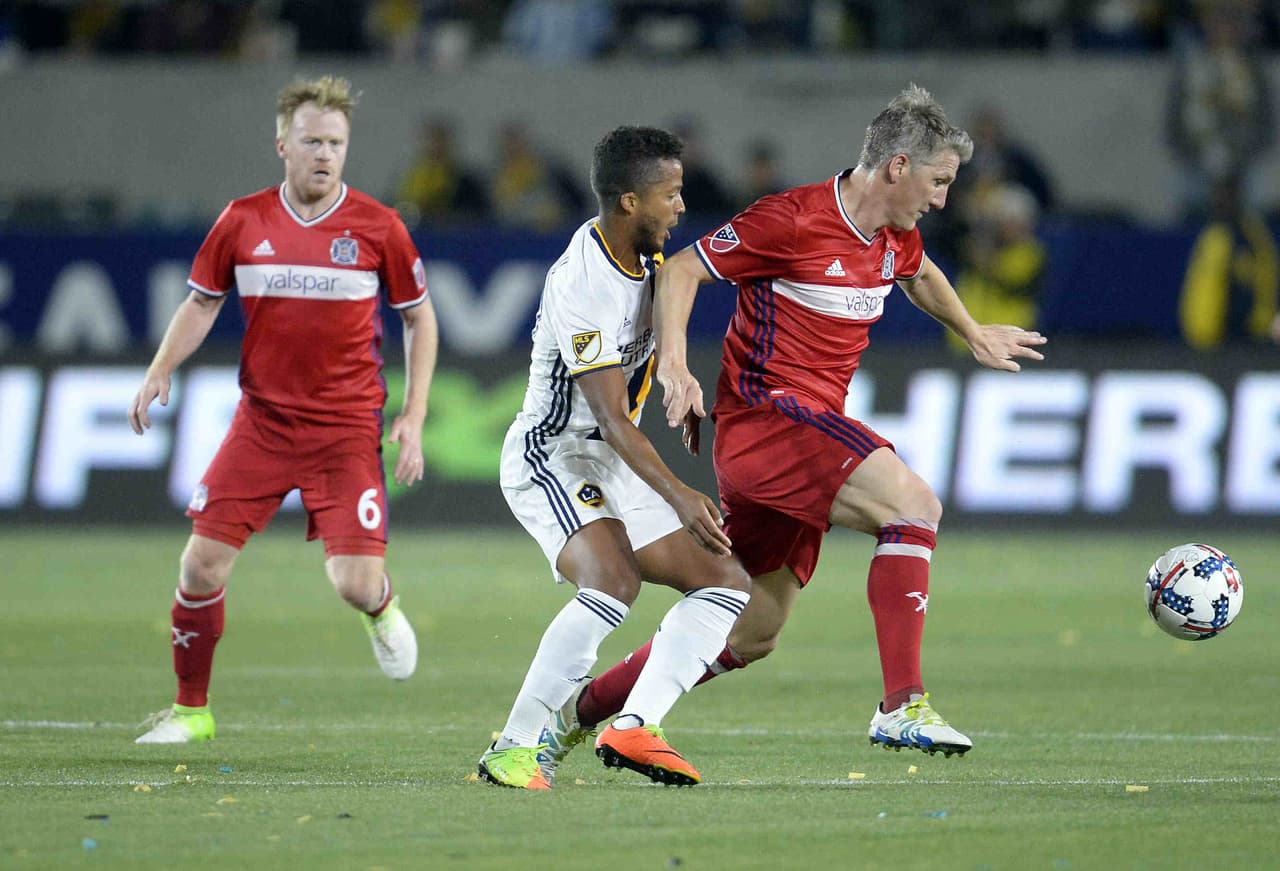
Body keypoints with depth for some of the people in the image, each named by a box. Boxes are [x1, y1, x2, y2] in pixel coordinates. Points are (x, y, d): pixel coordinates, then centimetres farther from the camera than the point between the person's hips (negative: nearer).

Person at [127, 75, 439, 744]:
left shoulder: (376, 226, -4)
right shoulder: (242, 222, 0)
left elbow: (419, 317, 6)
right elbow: (201, 303, 13)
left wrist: (413, 419, -1)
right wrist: (159, 372, -3)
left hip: (347, 426, -2)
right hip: (261, 421, 2)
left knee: (356, 584, -11)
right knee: (202, 565, -6)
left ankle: (382, 610, 29)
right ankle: (190, 709, 13)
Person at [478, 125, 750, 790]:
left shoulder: (642, 253, 3)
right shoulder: (584, 289, -26)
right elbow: (612, 418, -30)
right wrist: (678, 495, -38)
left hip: (614, 466, 10)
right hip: (550, 457, -10)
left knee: (725, 584, 1)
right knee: (614, 582, -33)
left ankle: (633, 728, -12)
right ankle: (514, 747, -27)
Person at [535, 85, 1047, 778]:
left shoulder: (896, 238, 11)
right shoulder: (794, 220, -14)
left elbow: (918, 275, 36)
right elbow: (679, 271, -9)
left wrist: (974, 335, 46)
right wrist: (674, 364, -21)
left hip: (810, 425, 9)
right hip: (765, 410, -9)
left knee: (753, 633, 13)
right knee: (912, 503, -25)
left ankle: (580, 710, 27)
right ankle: (902, 707, -28)